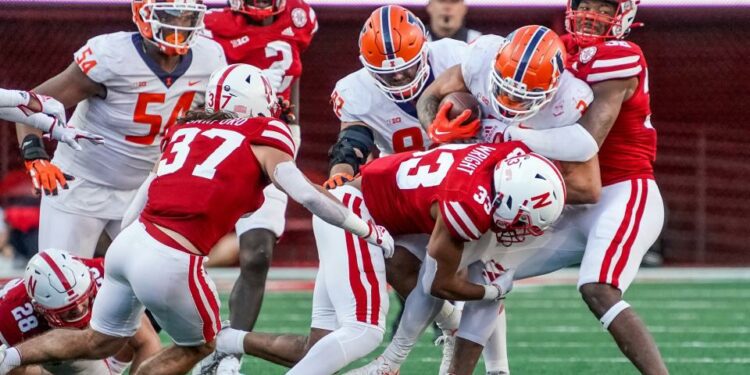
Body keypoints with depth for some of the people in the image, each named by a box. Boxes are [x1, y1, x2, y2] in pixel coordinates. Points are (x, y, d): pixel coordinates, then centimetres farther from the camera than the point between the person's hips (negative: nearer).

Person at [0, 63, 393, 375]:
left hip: (131, 242, 6)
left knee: (99, 340, 27)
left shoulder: (186, 130, 19)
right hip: (169, 264, -6)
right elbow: (306, 195, -6)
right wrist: (366, 229, 3)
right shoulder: (262, 139, 4)